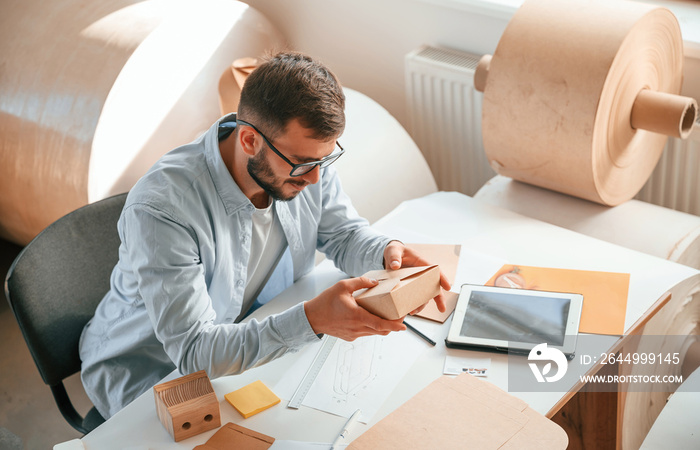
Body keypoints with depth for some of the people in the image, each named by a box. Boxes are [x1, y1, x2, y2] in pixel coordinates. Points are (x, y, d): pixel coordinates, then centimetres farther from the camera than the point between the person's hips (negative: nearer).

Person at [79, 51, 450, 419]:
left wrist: (386, 252, -23)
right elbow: (193, 351, -36)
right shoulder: (161, 208, -35)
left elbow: (343, 232, 2)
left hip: (256, 341, 5)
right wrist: (311, 321, -49)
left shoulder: (305, 156, -15)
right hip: (149, 372, -5)